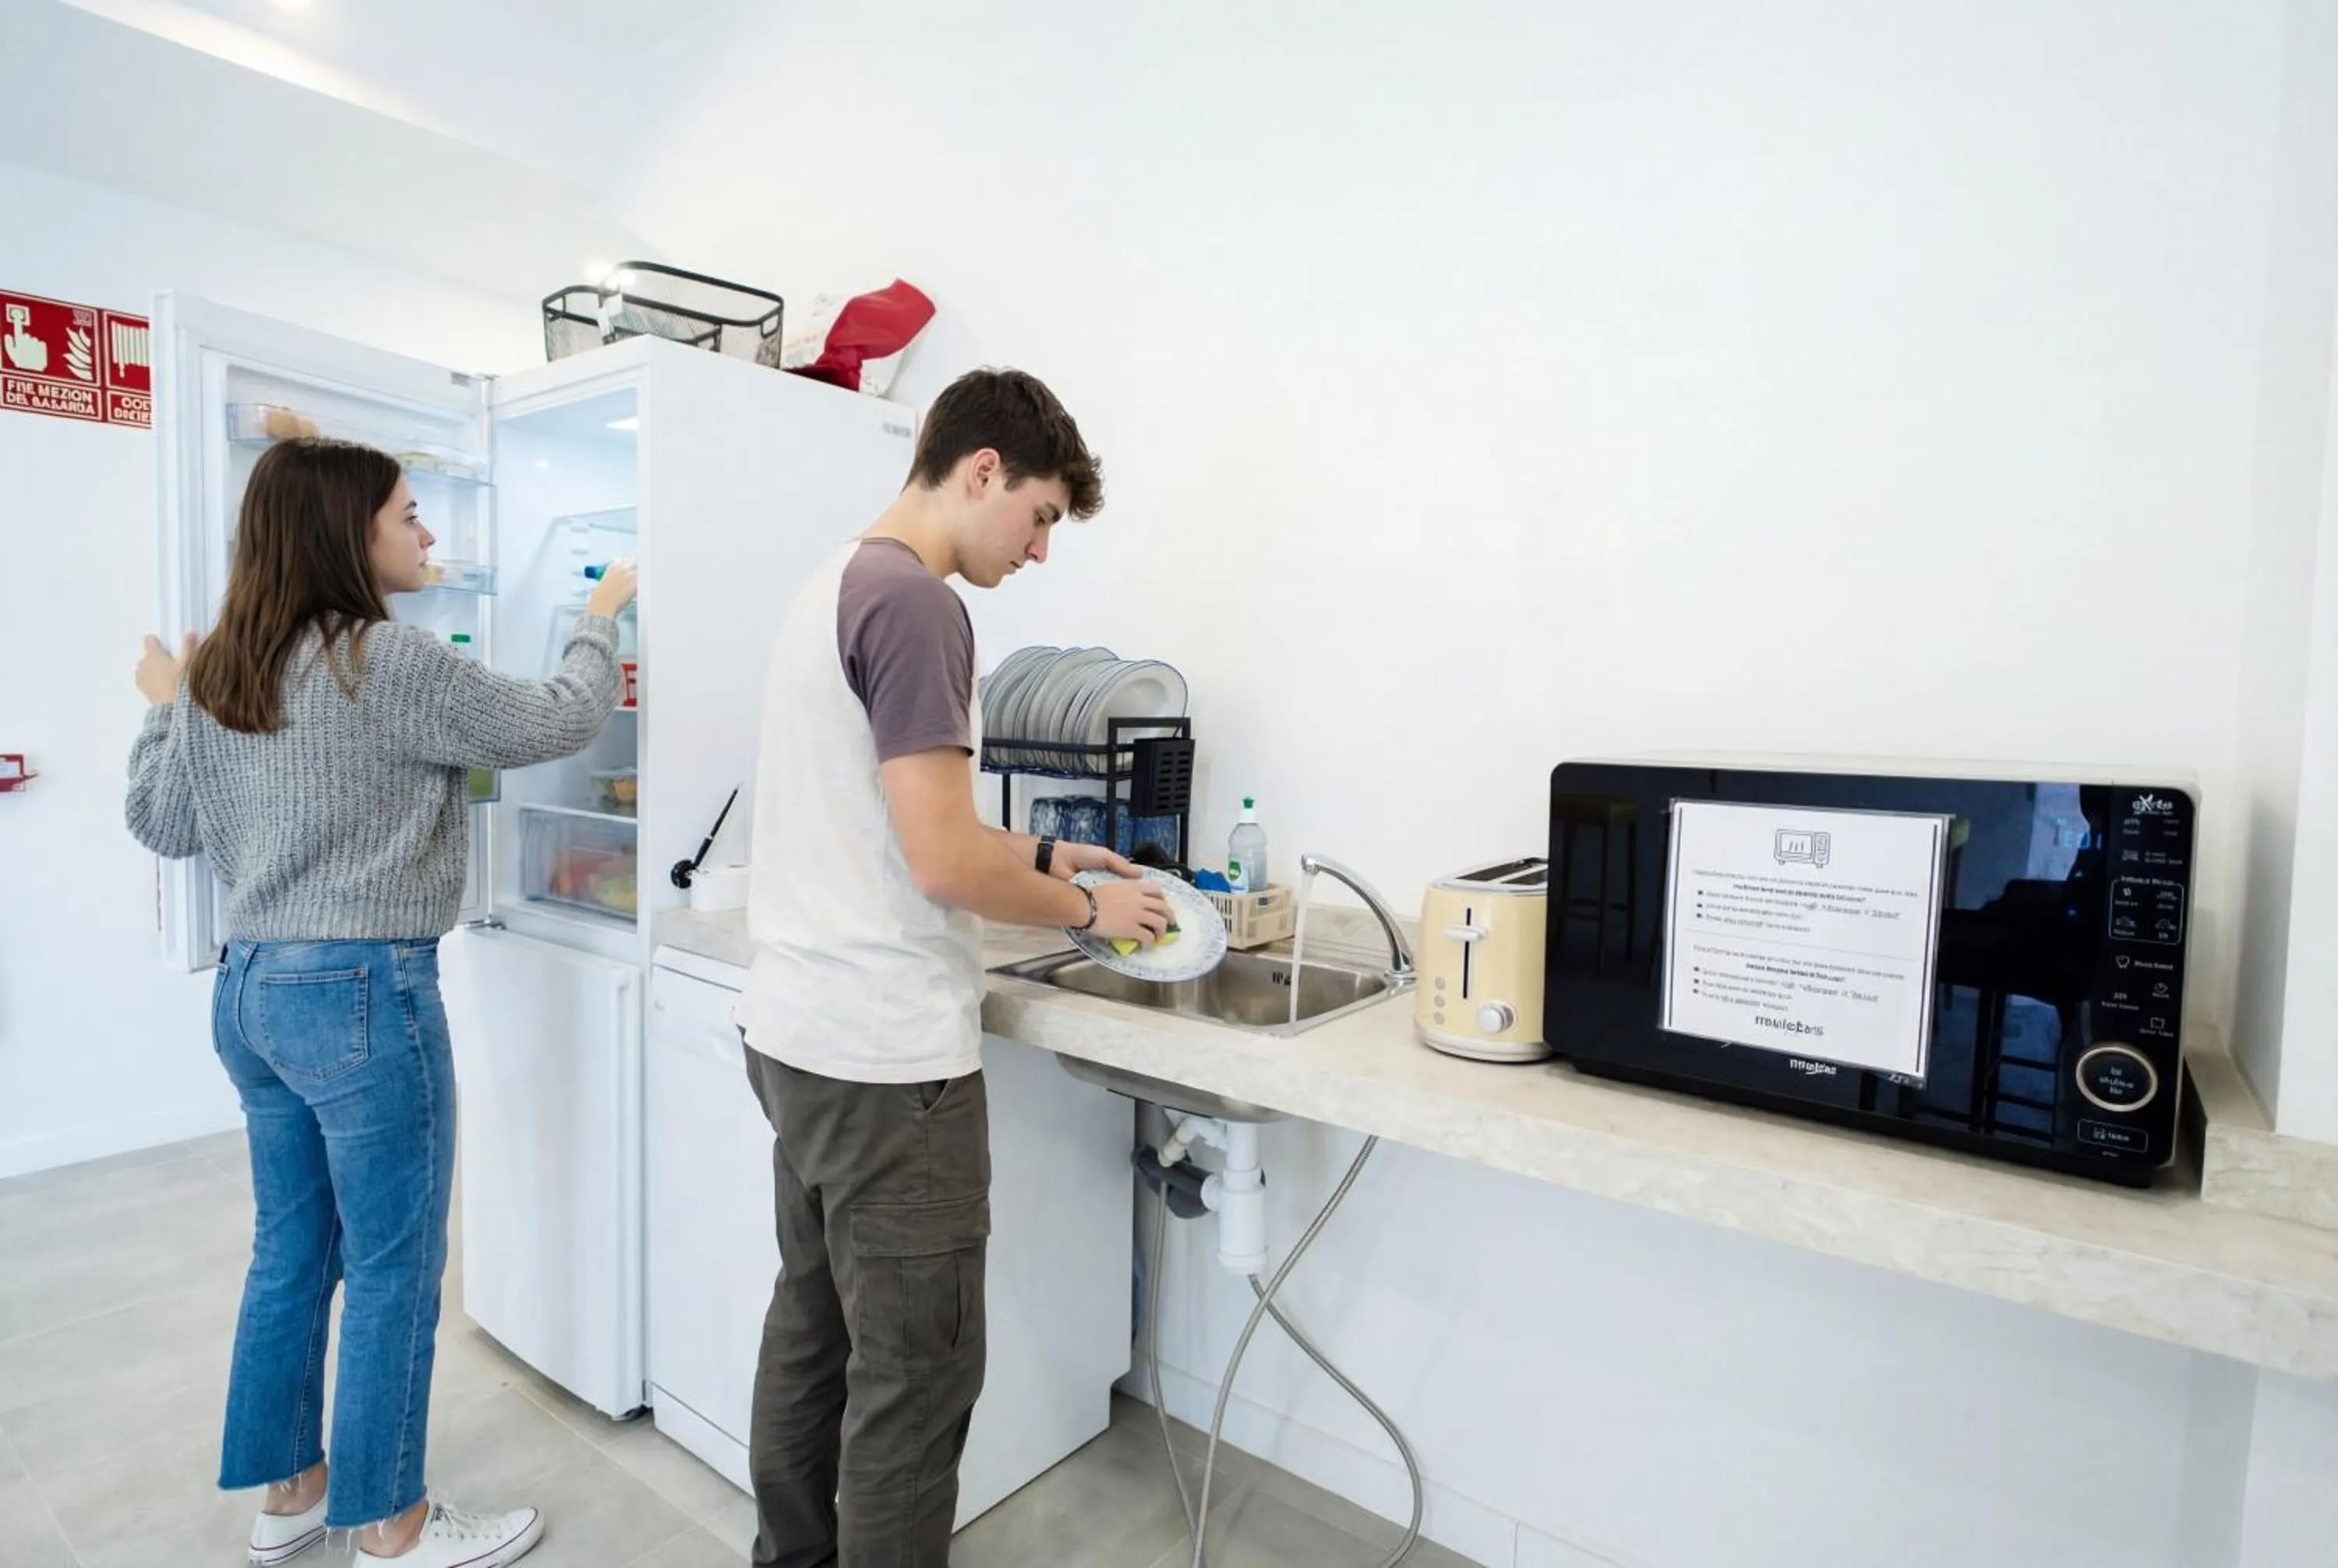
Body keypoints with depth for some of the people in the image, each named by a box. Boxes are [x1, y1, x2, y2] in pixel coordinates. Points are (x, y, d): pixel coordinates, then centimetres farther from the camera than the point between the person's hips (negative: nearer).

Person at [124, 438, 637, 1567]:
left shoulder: (216, 672, 8)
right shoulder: (388, 661, -17)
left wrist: (165, 708, 31)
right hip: (364, 993, -9)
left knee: (290, 1250, 20)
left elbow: (161, 826, 17)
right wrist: (600, 622, 5)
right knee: (392, 1269, 5)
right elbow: (552, 728, -9)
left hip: (249, 985, 9)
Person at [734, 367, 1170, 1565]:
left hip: (796, 1034, 10)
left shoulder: (833, 586, 13)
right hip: (883, 1059, -10)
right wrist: (1086, 908, -5)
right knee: (915, 1372, 5)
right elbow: (942, 860, -21)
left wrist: (1037, 856, 14)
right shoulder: (915, 603, -17)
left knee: (811, 1326, 21)